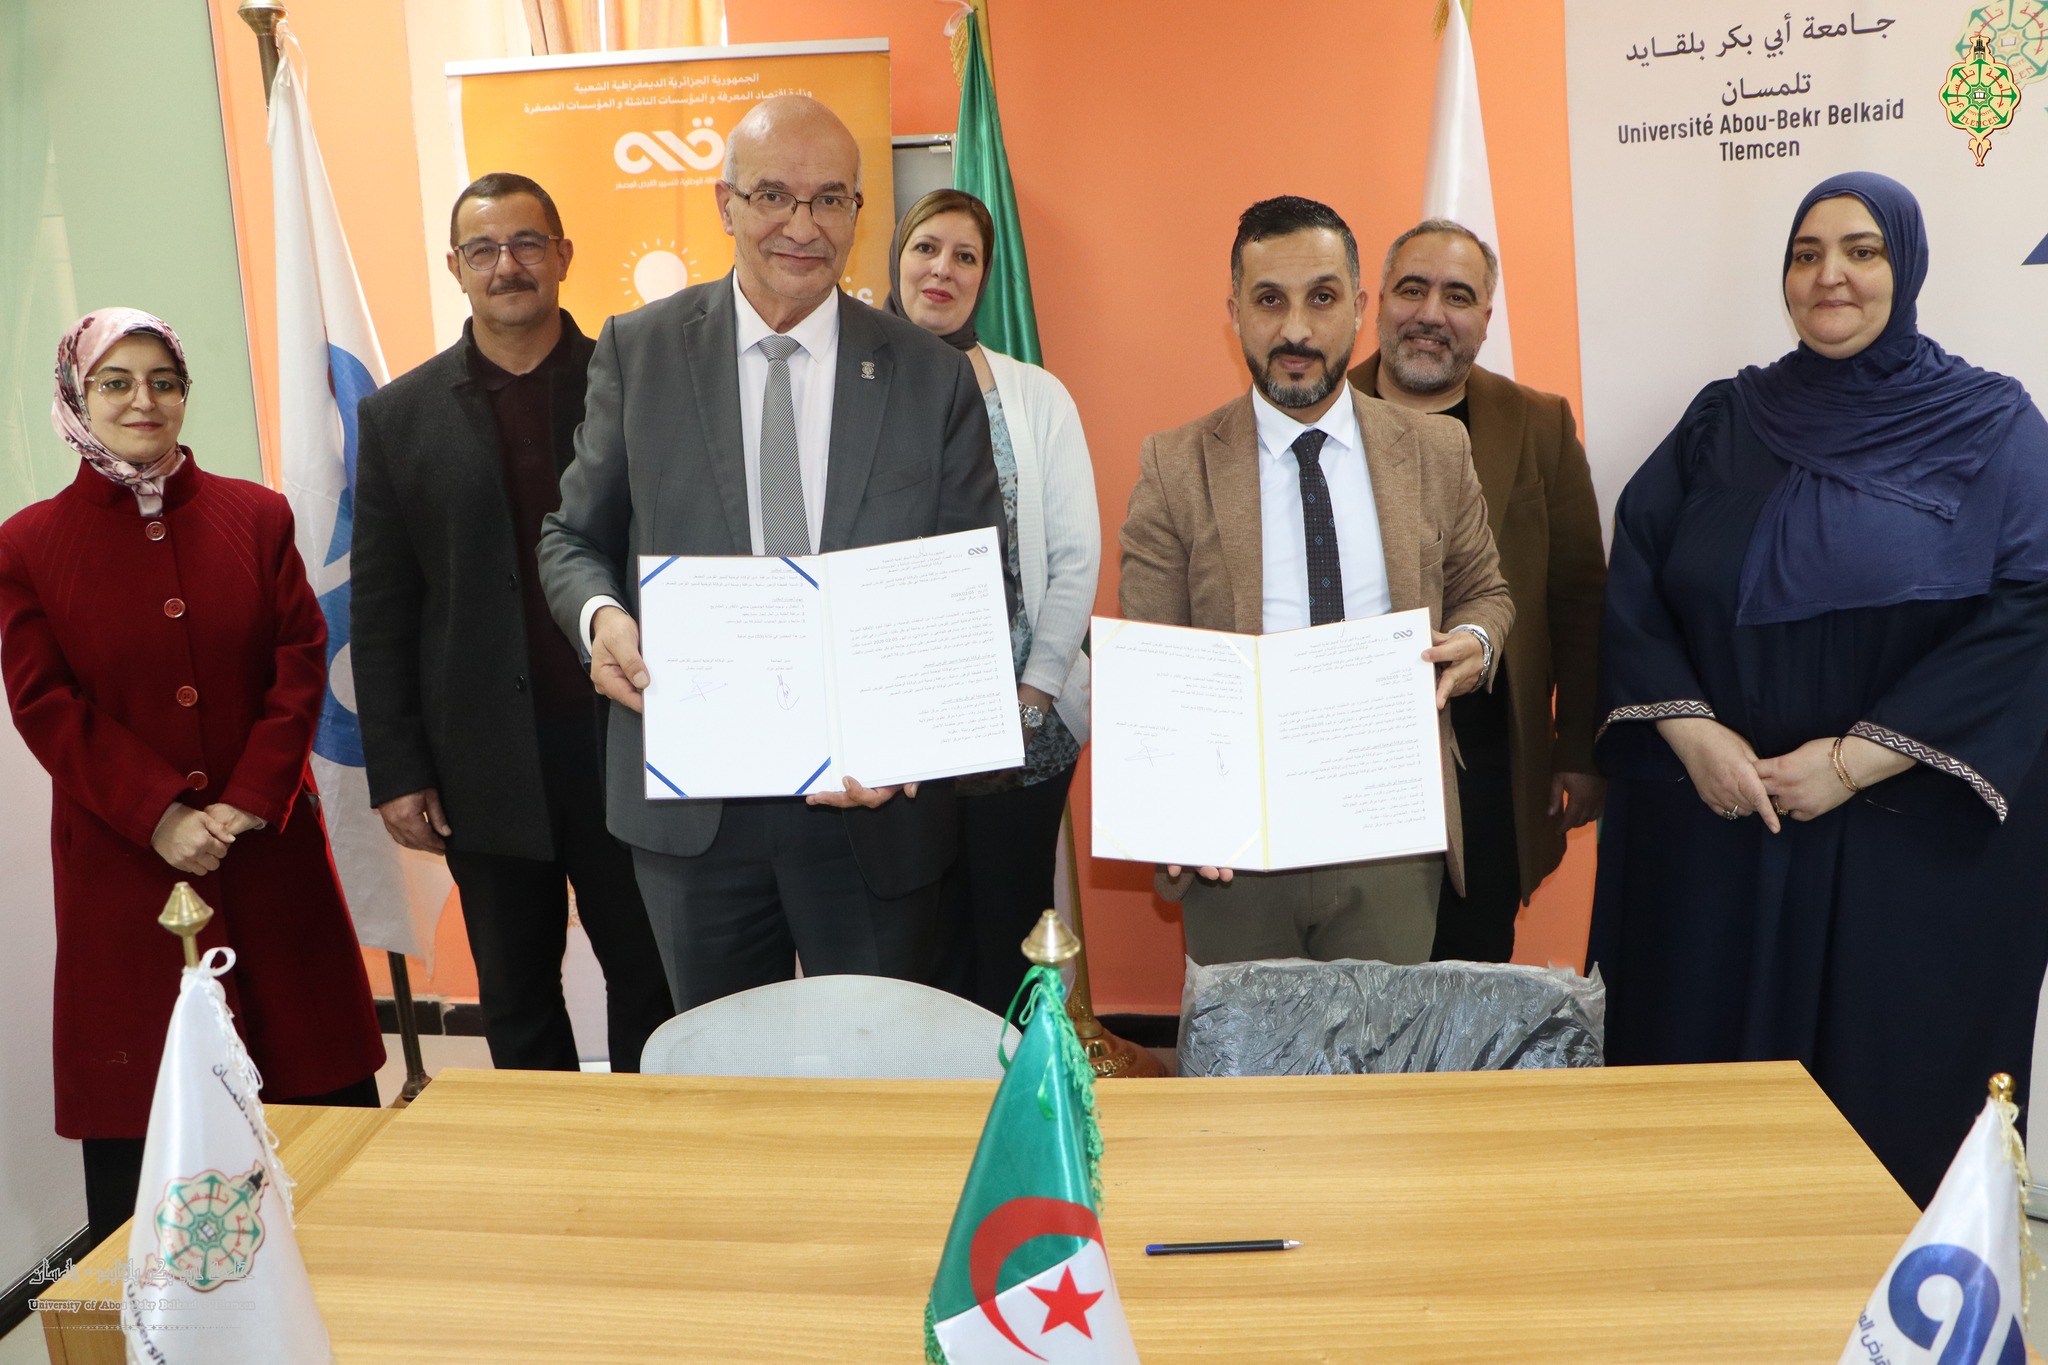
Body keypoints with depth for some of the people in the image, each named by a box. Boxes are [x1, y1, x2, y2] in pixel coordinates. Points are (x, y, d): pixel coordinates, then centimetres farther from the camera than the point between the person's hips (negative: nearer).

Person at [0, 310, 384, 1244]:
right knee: (139, 1102, 5)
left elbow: (301, 667, 0)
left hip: (267, 849, 2)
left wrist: (248, 801, -12)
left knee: (321, 1076, 8)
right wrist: (161, 815, -14)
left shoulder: (256, 516, 5)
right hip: (123, 865, -1)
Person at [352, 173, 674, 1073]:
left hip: (627, 739, -1)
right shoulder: (399, 417, 4)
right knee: (516, 1001, 14)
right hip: (487, 762, 1)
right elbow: (378, 612, 4)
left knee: (653, 982, 9)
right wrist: (395, 774, 0)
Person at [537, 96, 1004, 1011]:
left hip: (873, 805, 0)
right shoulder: (639, 350, 2)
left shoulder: (932, 375, 0)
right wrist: (601, 617, -15)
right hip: (691, 803, 1)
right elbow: (575, 538, 9)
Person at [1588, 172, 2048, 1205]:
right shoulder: (1723, 423, 9)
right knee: (1703, 1061, 7)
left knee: (1886, 1085, 4)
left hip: (1910, 842, -2)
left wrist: (1853, 762, -15)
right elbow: (1632, 589, 3)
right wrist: (1693, 732, -12)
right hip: (1714, 827, 2)